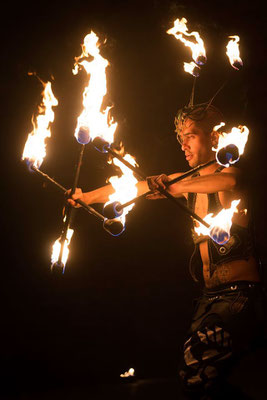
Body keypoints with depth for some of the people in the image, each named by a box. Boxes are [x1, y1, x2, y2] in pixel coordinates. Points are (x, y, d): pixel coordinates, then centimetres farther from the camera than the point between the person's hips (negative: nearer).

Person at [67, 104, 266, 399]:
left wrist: (174, 186, -34)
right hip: (210, 297, 7)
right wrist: (86, 197, 22)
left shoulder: (227, 173, -7)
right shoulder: (188, 181, 15)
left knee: (198, 356, -29)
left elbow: (230, 181, -33)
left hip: (242, 295, -7)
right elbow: (132, 188, 21)